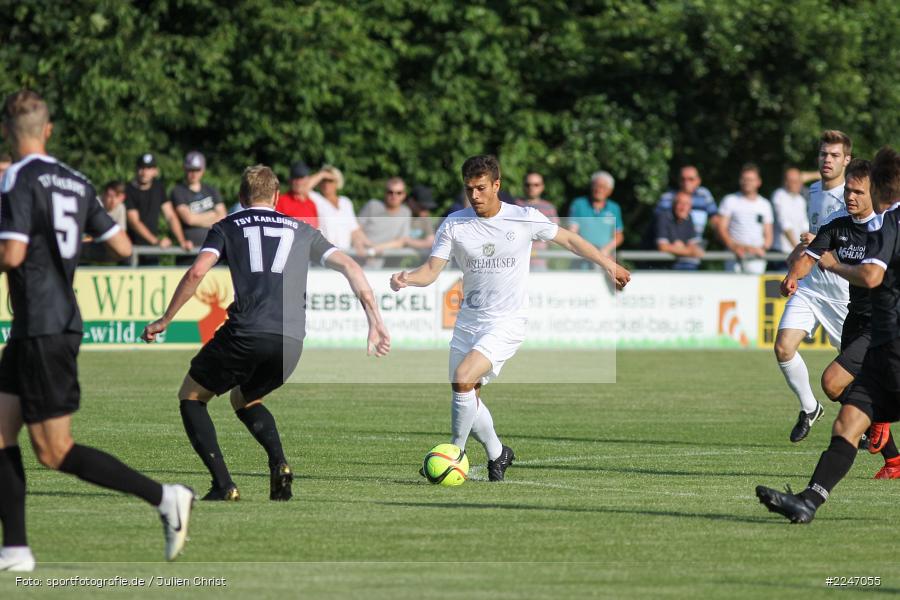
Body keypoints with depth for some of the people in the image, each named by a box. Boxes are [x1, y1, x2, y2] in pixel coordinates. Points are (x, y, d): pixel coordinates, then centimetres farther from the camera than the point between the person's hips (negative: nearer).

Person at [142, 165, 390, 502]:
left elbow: (197, 272, -1)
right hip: (291, 341, 4)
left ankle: (223, 485, 0)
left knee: (191, 397, 18)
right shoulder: (302, 231, 23)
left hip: (246, 332, -4)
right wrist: (375, 323, 14)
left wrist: (165, 320, 6)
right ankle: (279, 464, 3)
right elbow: (350, 268, 14)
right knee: (245, 400, 31)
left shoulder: (227, 227, 15)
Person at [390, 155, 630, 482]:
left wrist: (609, 265, 13)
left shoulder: (524, 218, -7)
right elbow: (431, 270, -7)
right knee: (467, 397, 9)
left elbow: (569, 240, 8)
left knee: (463, 378, -24)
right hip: (468, 321, 4)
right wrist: (408, 278, -29)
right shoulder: (454, 225, -2)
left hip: (508, 322, -4)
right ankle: (497, 454, 34)